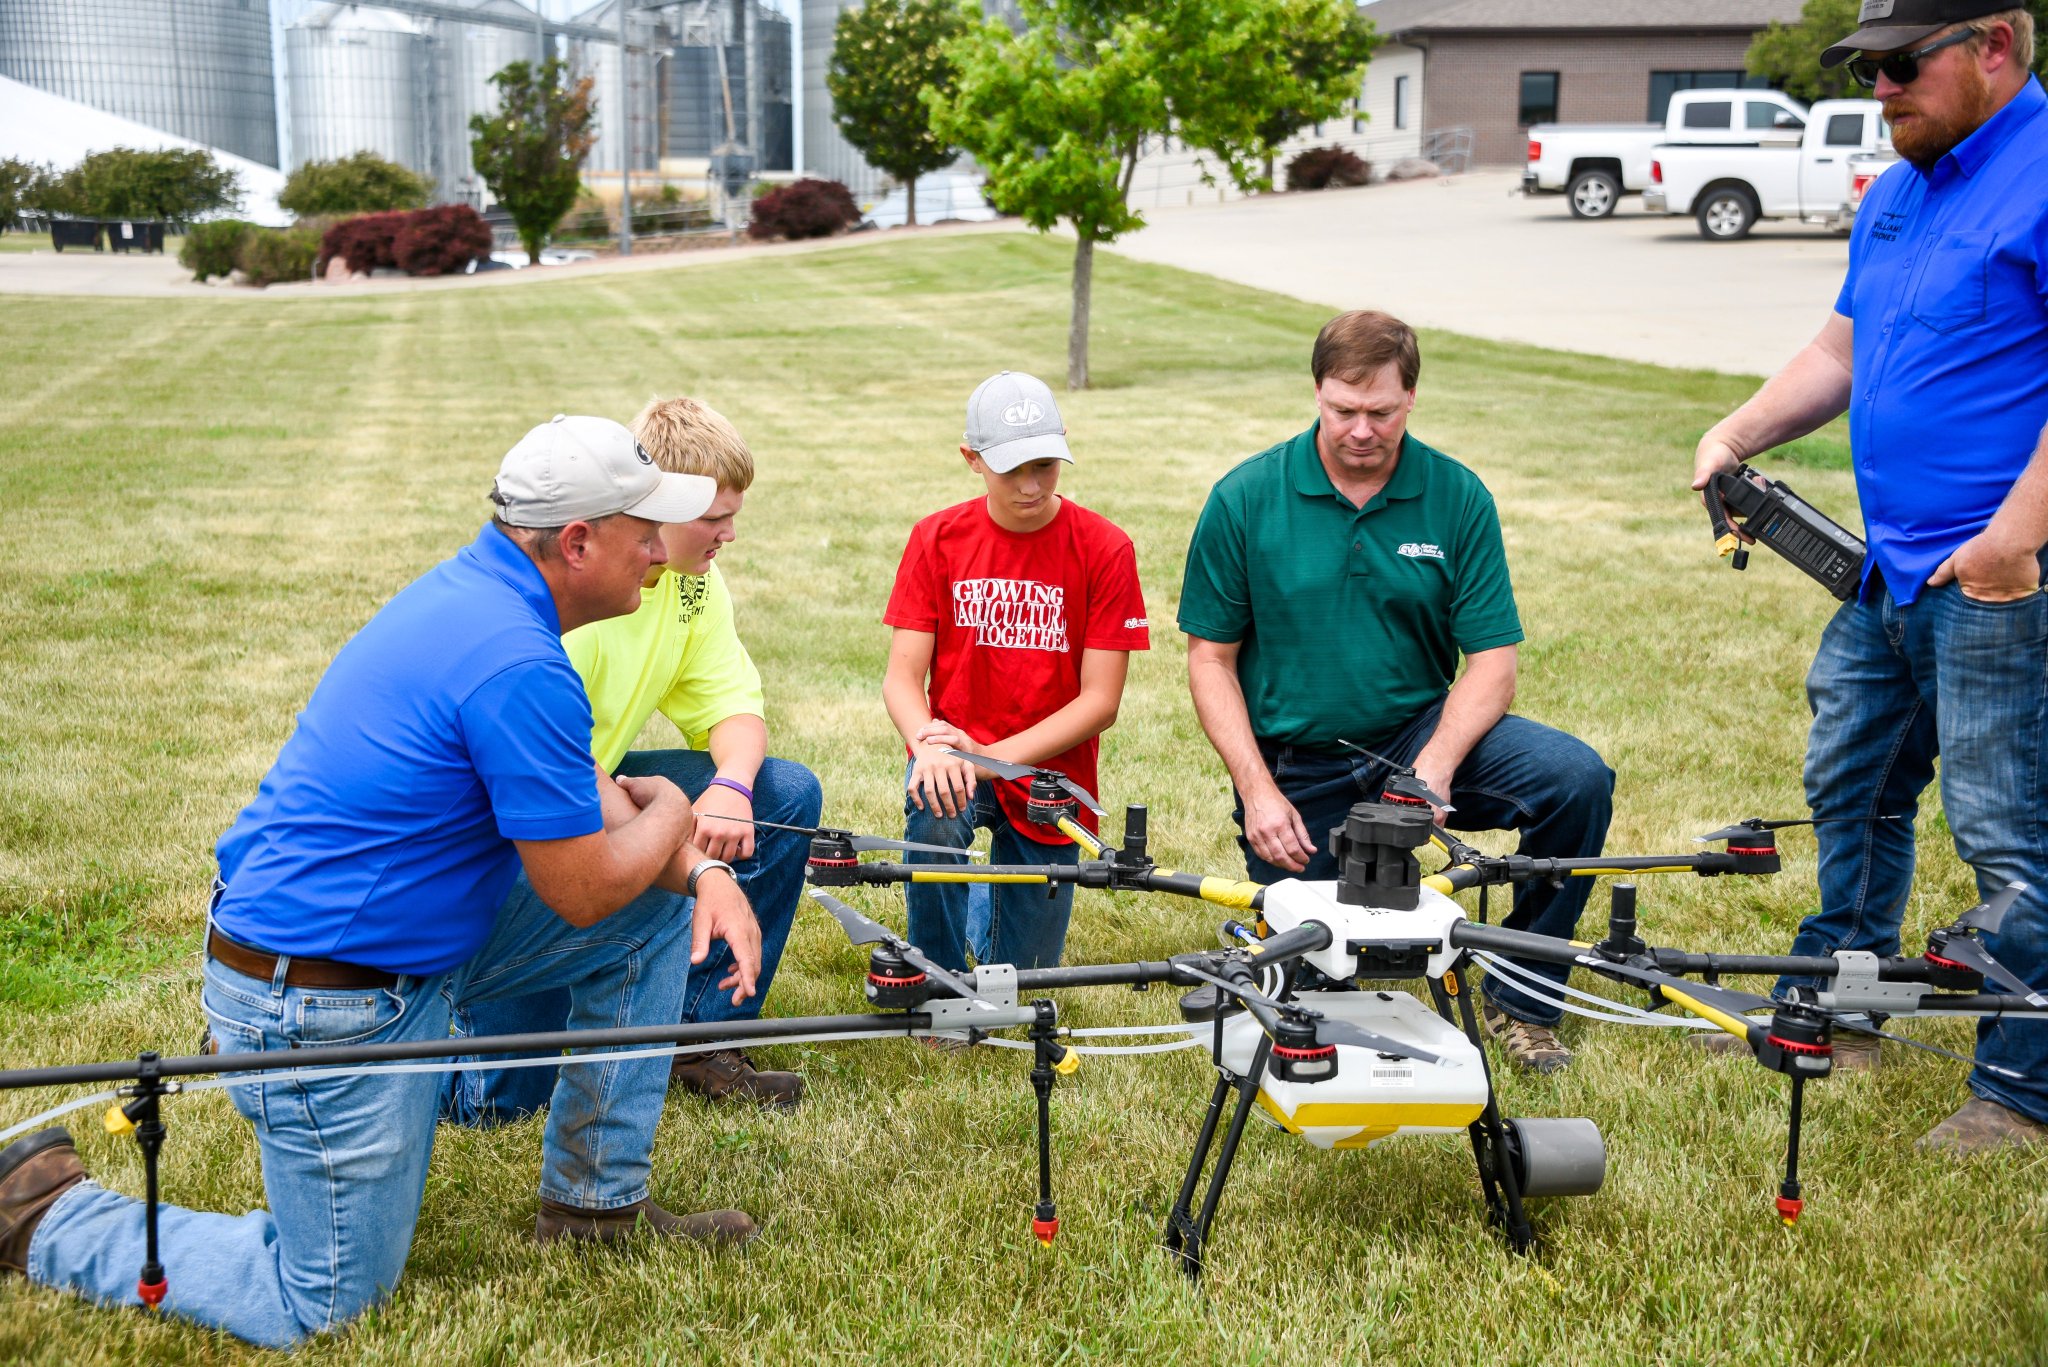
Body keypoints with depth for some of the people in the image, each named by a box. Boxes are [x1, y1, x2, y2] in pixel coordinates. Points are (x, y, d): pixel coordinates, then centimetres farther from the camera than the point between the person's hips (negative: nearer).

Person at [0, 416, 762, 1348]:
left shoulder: (479, 589, 4)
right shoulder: (516, 664, -27)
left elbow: (586, 795, 13)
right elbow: (582, 892, -18)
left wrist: (701, 871, -2)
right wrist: (670, 814, 1)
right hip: (325, 1007, -10)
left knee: (661, 910, 8)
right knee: (323, 1306, 4)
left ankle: (596, 1200, 19)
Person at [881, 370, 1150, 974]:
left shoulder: (1104, 549, -9)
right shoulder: (936, 539, -4)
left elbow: (1100, 699, -11)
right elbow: (902, 675, -6)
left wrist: (994, 757, -21)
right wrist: (929, 743, -29)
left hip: (1046, 772, 0)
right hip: (953, 752, 0)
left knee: (1021, 986, 6)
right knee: (933, 822, -37)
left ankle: (997, 902, 43)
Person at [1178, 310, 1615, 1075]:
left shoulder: (1458, 498, -6)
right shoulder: (1244, 500, -8)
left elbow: (1492, 661, -7)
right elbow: (1211, 658, -4)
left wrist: (1435, 767, -25)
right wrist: (1257, 790, -15)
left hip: (1418, 732, 1)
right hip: (1295, 764, -1)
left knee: (1577, 780, -24)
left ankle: (1519, 999, -6)